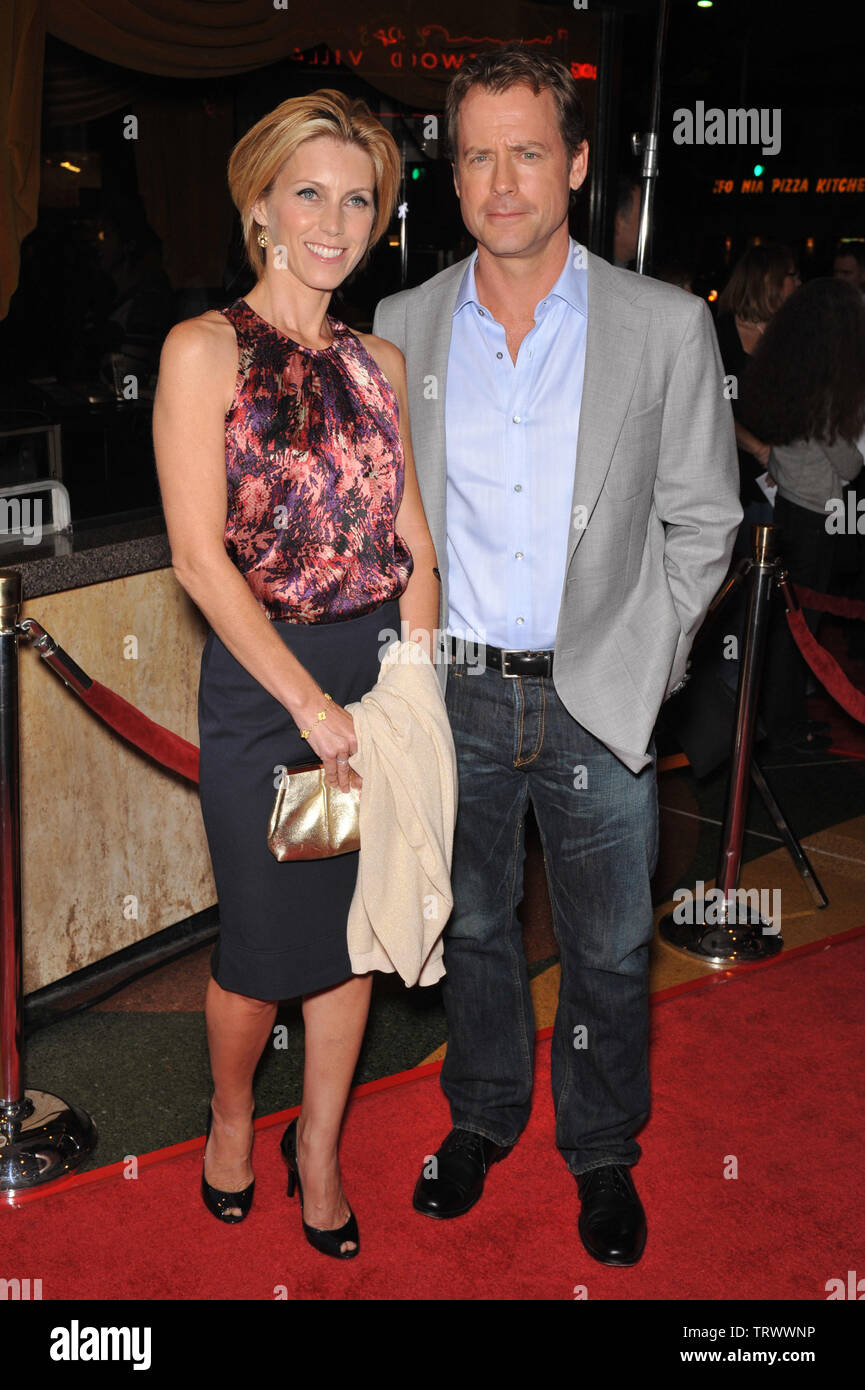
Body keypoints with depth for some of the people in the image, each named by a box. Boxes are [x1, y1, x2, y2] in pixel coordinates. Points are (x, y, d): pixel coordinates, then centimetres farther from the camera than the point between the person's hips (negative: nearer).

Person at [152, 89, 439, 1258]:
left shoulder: (381, 361, 8)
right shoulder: (206, 350, -7)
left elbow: (412, 537, 7)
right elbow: (199, 556, -14)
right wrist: (309, 702, -17)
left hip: (384, 673, 5)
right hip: (262, 680, -4)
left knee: (355, 925, 14)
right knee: (265, 942, 8)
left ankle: (319, 1142, 34)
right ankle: (231, 1117, 38)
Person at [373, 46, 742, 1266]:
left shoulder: (668, 327, -6)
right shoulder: (404, 325, 1)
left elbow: (701, 522, 0)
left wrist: (643, 666, -4)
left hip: (599, 702, -1)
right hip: (454, 695, 2)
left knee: (609, 953, 12)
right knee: (472, 925, 18)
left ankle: (603, 1152, 35)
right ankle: (484, 1115, 42)